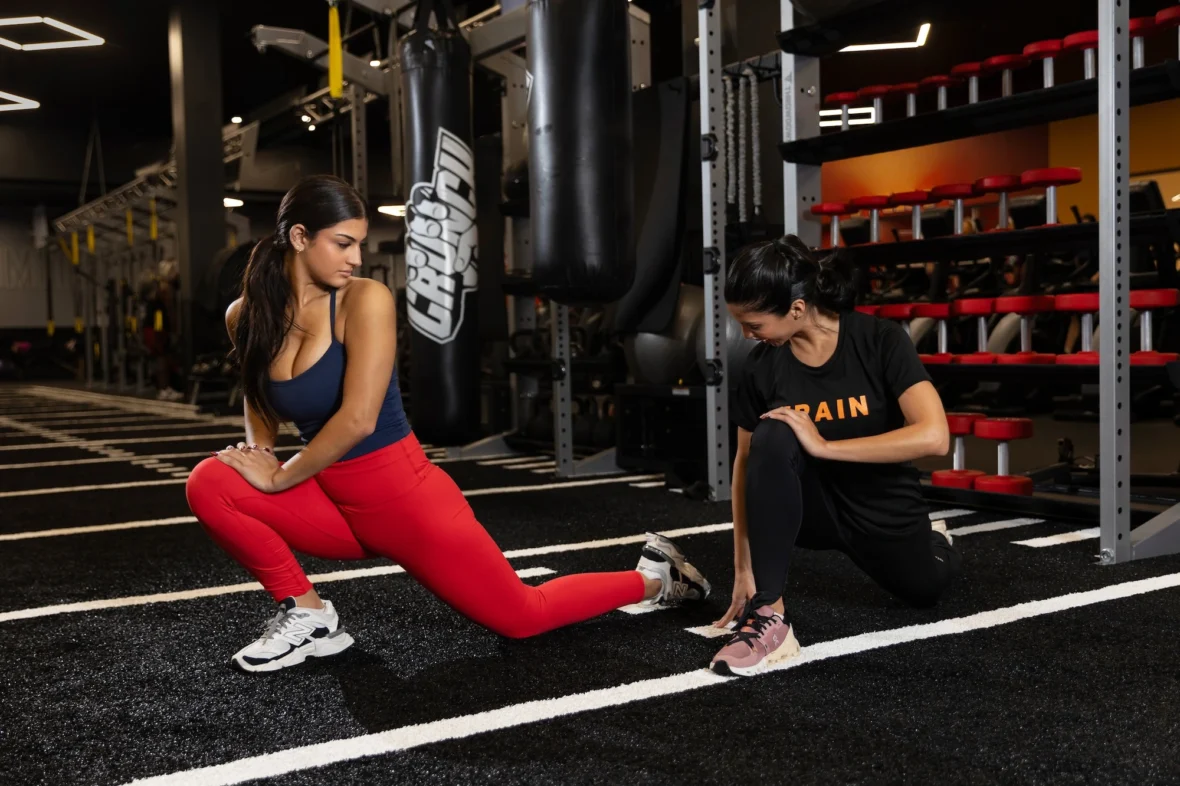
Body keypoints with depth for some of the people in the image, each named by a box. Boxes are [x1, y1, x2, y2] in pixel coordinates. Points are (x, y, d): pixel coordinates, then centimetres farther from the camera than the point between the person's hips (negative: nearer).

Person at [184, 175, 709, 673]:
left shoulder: (366, 300, -17)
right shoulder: (245, 316, -2)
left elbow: (358, 418, -25)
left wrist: (279, 478, -17)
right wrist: (258, 450, -2)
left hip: (404, 496, -5)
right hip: (333, 503, 5)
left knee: (522, 616, 5)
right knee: (209, 484, -15)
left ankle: (654, 579, 29)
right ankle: (309, 616, -3)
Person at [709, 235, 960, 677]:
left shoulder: (882, 341, -22)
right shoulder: (761, 365, -14)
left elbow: (934, 437, -32)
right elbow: (747, 462, -8)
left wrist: (824, 446, -33)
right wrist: (743, 569, -12)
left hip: (883, 510, 0)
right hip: (813, 504, 1)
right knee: (771, 438, -32)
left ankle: (934, 542, 57)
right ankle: (768, 616, -29)